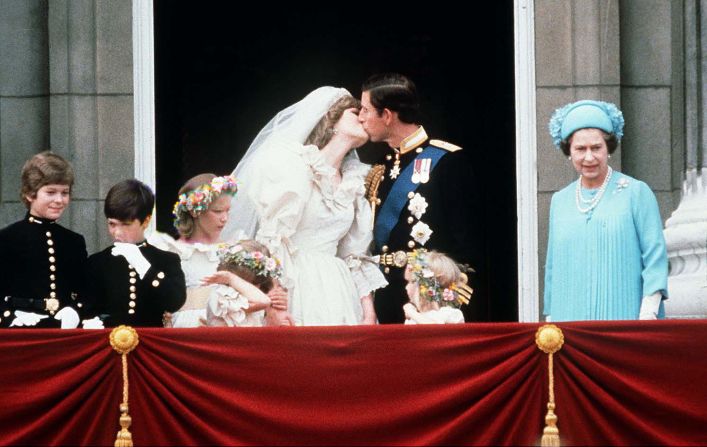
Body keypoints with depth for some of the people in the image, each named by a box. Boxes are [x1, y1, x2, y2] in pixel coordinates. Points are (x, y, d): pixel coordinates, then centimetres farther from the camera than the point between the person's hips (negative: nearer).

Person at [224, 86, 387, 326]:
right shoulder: (294, 166, -3)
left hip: (337, 289, 6)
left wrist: (369, 313, 6)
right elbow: (272, 238, -11)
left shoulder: (353, 182, 17)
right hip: (296, 286, -6)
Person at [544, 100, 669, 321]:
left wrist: (648, 314, -11)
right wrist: (550, 318, 16)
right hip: (570, 319, 3)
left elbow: (655, 257, -3)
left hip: (624, 318, -3)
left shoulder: (636, 193, 2)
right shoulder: (560, 201, 15)